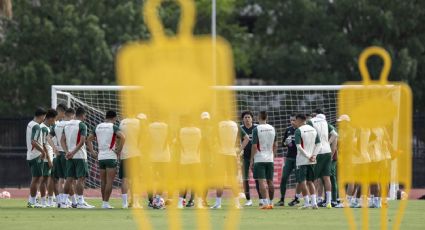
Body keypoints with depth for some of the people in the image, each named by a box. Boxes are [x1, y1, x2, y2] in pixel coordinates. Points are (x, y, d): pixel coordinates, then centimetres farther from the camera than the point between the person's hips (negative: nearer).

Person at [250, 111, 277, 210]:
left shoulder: (256, 129, -10)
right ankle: (271, 203, 17)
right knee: (270, 181, 11)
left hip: (259, 159, -5)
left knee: (261, 181, -6)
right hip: (270, 159, 5)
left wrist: (251, 160, -6)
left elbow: (254, 146, -12)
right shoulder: (272, 129, 6)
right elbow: (275, 145, 12)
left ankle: (265, 203, -14)